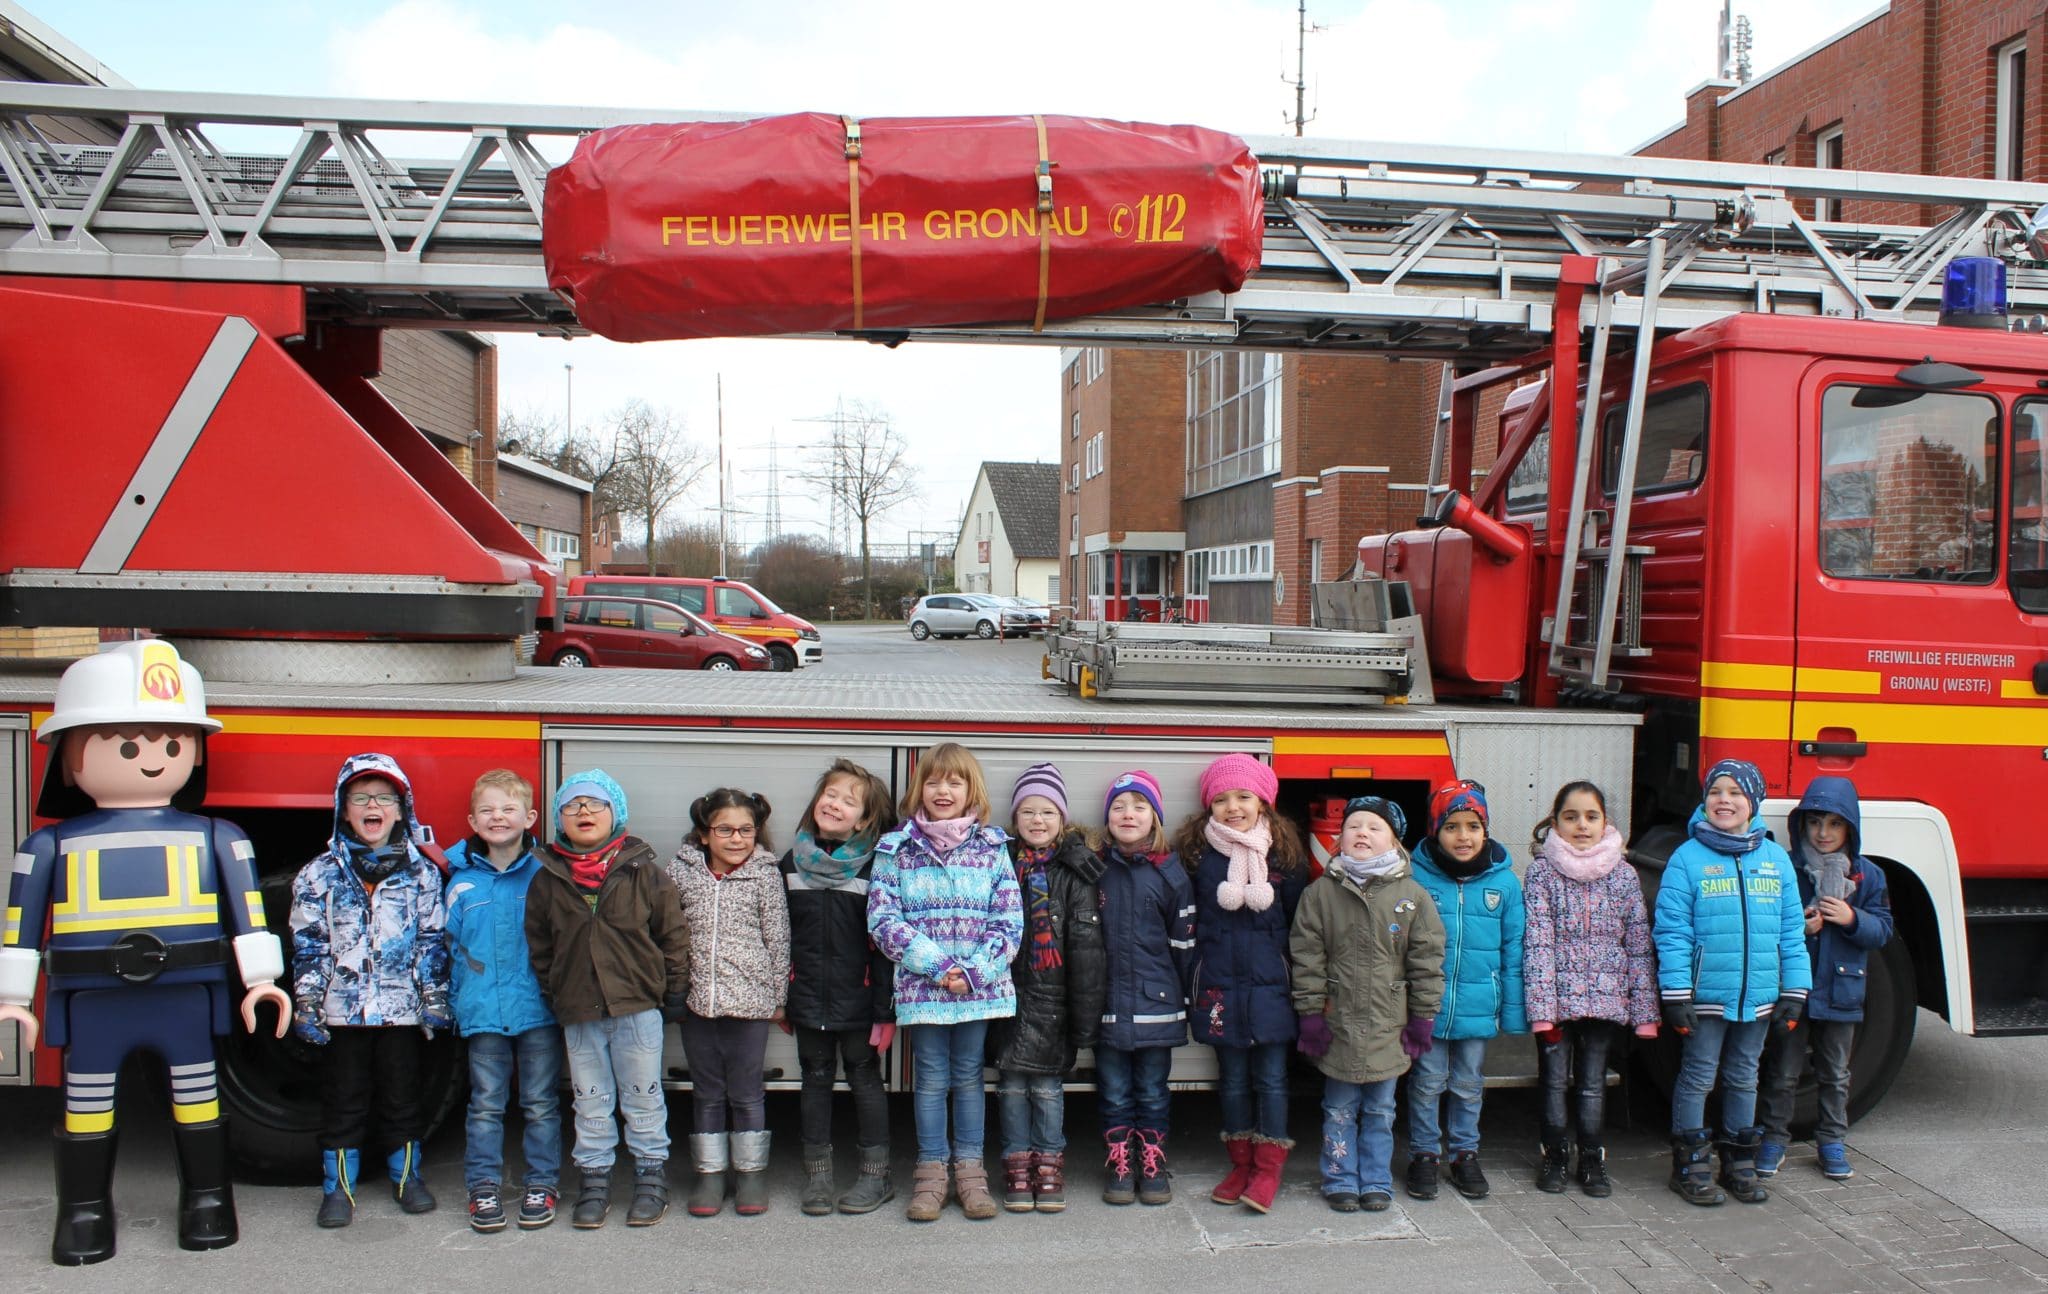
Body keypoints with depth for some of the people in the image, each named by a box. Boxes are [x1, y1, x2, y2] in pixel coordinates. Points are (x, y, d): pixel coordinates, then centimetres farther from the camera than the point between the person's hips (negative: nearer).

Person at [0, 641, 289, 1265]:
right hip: (92, 1001, 0)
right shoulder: (52, 844, 3)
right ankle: (84, 1211, 25)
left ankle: (206, 1200, 23)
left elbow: (248, 914, 2)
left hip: (187, 995, 0)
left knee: (197, 1094, 8)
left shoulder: (215, 838, 2)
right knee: (86, 1101, 9)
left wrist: (260, 979, 0)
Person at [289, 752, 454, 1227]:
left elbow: (433, 941, 3)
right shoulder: (320, 875, 1)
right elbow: (307, 944, 0)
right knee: (343, 1100, 9)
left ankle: (407, 1175, 26)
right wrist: (306, 1005, -4)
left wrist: (435, 1001, 0)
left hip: (401, 1008, 0)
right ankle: (338, 1187, 20)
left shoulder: (422, 873, 2)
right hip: (341, 1008, 0)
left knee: (401, 1096, 11)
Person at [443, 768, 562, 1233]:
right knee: (485, 1104, 9)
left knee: (541, 1103, 8)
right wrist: (458, 1001, 7)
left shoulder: (544, 875, -2)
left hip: (538, 1008, -1)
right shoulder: (462, 880, 3)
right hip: (483, 1013, 1)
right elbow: (450, 946, 10)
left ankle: (542, 1184, 19)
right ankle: (483, 1187, 19)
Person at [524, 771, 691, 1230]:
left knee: (642, 1097, 8)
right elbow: (538, 945, 11)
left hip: (637, 1005, -2)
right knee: (591, 1101, 12)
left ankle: (652, 1176, 21)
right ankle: (594, 1179, 24)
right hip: (578, 1012, 2)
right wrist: (550, 995, 8)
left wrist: (675, 990, 1)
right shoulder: (547, 880, 2)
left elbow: (673, 934, 0)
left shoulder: (644, 871, -4)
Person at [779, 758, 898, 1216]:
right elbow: (781, 934, 7)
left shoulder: (873, 867, -7)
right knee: (816, 1079, 12)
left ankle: (876, 1174, 18)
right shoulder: (793, 862, 3)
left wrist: (885, 1010, -12)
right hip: (808, 997, 3)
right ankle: (817, 1173, 23)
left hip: (858, 997, -3)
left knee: (865, 1078, 7)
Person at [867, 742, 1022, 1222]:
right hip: (921, 986, -1)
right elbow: (883, 918, -6)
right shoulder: (897, 849, 0)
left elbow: (1009, 920, -1)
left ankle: (969, 1169, 23)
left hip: (979, 986, 1)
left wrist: (974, 971, -13)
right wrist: (938, 965, -14)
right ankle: (931, 1170, 19)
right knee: (932, 1079, 6)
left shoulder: (992, 847, 2)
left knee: (969, 1076, 11)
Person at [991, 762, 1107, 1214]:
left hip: (1051, 995, -2)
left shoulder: (1075, 871, -3)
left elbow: (1086, 946, -6)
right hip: (1009, 993, 2)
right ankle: (1017, 1165, 20)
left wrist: (1084, 1012, -10)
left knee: (1046, 1084, 5)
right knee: (1011, 1083, 7)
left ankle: (1049, 1166, 20)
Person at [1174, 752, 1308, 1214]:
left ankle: (1268, 1169, 16)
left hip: (1271, 986, -1)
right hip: (1220, 987, 1)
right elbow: (1184, 924, 4)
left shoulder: (1285, 855, -2)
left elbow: (1300, 922, 5)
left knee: (1271, 1079, 4)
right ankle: (1240, 1165, 25)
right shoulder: (1196, 854, -2)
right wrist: (1190, 986, 1)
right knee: (1233, 1080, 12)